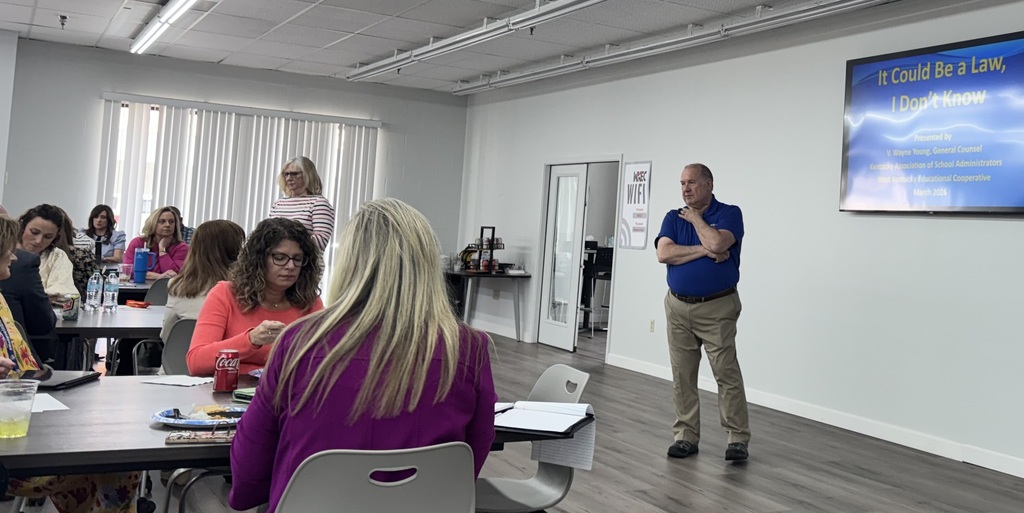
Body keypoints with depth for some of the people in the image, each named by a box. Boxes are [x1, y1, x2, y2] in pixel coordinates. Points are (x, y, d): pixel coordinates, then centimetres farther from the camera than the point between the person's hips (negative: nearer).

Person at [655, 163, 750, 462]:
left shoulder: (729, 213, -4)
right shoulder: (673, 218, 7)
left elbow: (717, 242, -24)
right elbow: (664, 254, -9)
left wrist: (695, 218, -8)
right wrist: (705, 251, -15)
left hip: (717, 307, -4)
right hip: (678, 306, 4)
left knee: (727, 373, -5)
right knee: (682, 375, 6)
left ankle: (738, 438, 3)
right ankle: (686, 436, 14)